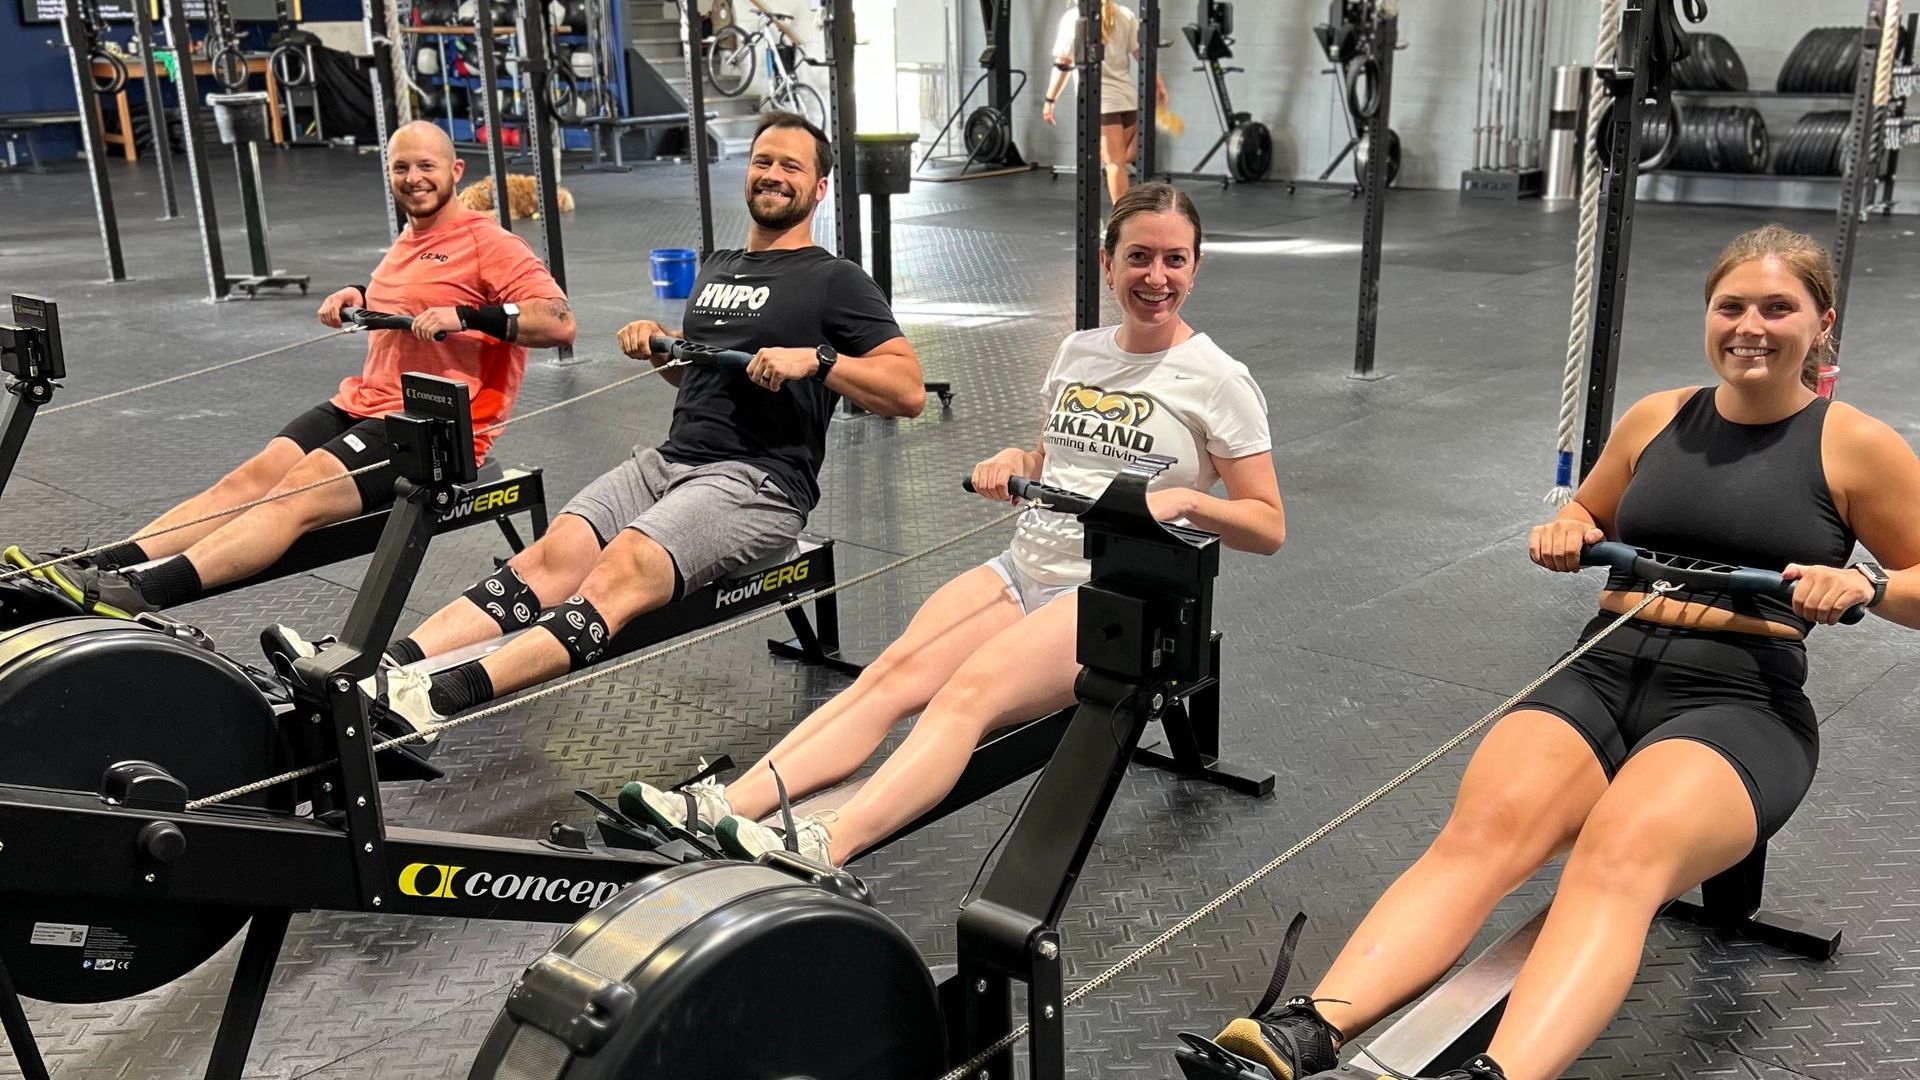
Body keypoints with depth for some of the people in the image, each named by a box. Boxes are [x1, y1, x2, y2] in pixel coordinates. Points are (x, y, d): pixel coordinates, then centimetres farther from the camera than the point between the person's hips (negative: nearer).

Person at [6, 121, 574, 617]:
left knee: (302, 493, -26)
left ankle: (144, 595, -39)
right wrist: (358, 295, 22)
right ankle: (103, 567, -24)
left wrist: (467, 316, -29)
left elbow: (560, 324, -20)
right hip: (363, 403, 8)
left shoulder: (489, 245, -7)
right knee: (255, 475, -12)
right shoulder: (408, 239, 20)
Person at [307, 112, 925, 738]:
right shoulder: (717, 269, 23)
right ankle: (392, 669, -31)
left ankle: (445, 699, -45)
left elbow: (908, 391, -7)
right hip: (672, 458, 7)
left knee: (622, 572, -30)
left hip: (759, 479, -7)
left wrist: (816, 359, -20)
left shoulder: (835, 281, 2)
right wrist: (660, 347, 14)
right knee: (554, 555, -17)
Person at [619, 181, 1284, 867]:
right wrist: (1014, 461, 4)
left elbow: (1269, 527, -3)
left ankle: (823, 851, -51)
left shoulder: (1218, 380, -3)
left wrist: (1181, 498, -21)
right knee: (896, 670, -21)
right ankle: (724, 808, -34)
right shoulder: (1077, 353, 13)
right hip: (1024, 567, 6)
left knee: (970, 691, -32)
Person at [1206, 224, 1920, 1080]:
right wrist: (1565, 533, 9)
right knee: (1485, 827, -28)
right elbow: (1589, 514, 32)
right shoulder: (1656, 417, 16)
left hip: (1740, 703, -3)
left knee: (1620, 851, -37)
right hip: (1603, 673, 3)